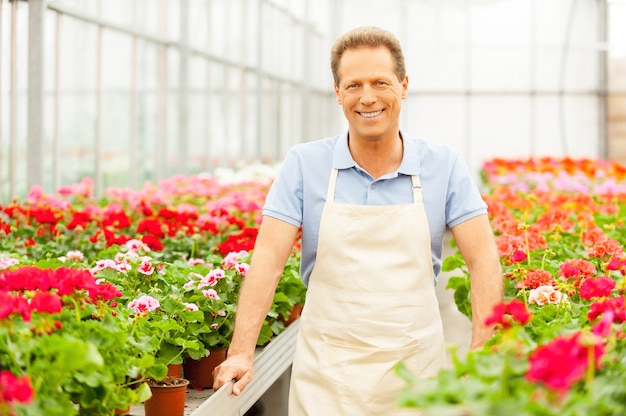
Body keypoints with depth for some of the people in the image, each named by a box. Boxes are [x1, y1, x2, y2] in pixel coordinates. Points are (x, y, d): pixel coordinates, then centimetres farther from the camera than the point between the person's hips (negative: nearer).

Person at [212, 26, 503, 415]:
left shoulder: (444, 164, 0)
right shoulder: (305, 163, -2)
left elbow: (484, 258, -4)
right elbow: (269, 257, -8)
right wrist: (241, 353, -18)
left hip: (416, 369, 1)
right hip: (326, 373, 0)